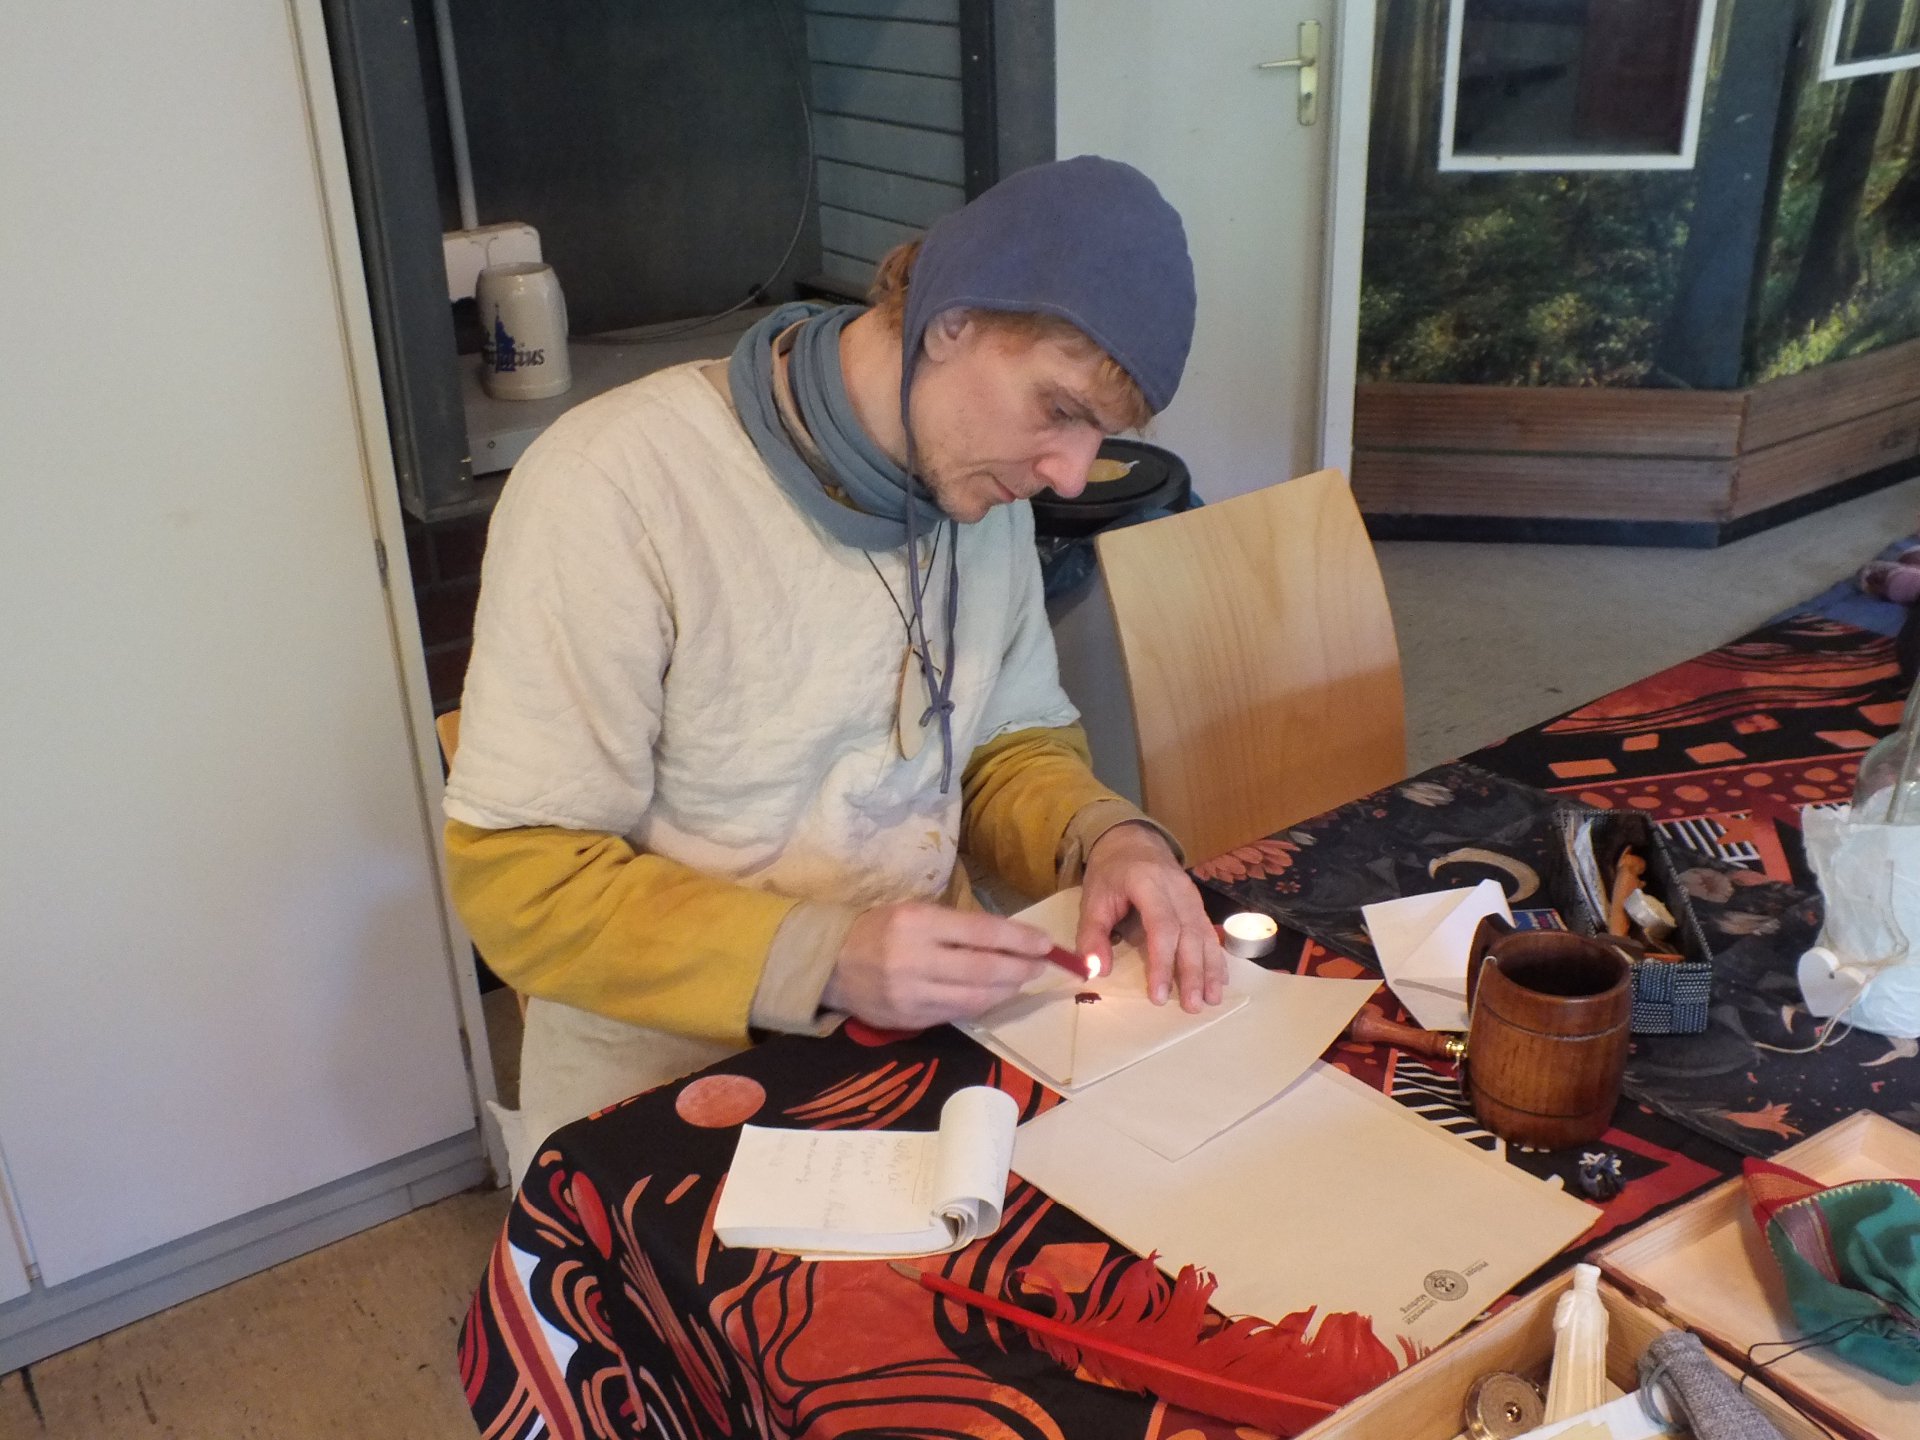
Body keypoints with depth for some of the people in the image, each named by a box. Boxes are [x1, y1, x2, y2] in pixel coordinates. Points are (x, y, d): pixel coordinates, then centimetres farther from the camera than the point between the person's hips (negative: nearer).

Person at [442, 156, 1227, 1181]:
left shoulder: (983, 480, 2)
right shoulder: (611, 487, -20)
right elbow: (517, 882, -18)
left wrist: (1106, 837, -9)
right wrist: (823, 961, -29)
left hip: (925, 1025, 6)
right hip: (665, 1084, -5)